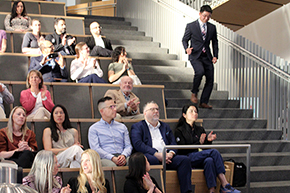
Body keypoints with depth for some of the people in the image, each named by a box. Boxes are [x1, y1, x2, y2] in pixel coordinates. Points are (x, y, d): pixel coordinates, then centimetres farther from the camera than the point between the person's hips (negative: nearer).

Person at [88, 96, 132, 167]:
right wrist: (112, 158, -17)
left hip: (123, 158, 3)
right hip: (105, 158, -3)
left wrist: (123, 155, -10)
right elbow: (96, 149, -2)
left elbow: (128, 146, 16)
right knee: (111, 165, -41)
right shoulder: (93, 129, 12)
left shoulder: (122, 127, 25)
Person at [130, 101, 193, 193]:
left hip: (167, 158, 5)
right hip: (151, 156, -5)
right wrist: (156, 154, -16)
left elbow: (173, 143, 20)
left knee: (185, 159, -22)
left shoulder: (165, 126, 30)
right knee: (152, 160, -39)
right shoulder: (137, 127, 13)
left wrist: (171, 153, -5)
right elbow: (138, 144, -4)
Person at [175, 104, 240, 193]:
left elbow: (206, 149, 19)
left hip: (201, 159, 4)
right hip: (188, 158, -4)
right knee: (214, 152, -29)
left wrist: (208, 140, -3)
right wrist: (199, 143, -15)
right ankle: (225, 185, -35)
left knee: (209, 160, -36)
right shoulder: (179, 131, 10)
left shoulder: (200, 130, 26)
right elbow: (182, 151, -4)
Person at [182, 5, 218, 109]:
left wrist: (215, 56, 6)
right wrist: (187, 48, -17)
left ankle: (203, 102, 9)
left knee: (210, 80, -2)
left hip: (207, 56, 4)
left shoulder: (212, 27, 10)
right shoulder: (191, 26, -1)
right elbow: (184, 39, 4)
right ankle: (194, 93, -10)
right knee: (200, 71, -31)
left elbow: (215, 42, 18)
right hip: (195, 55, -4)